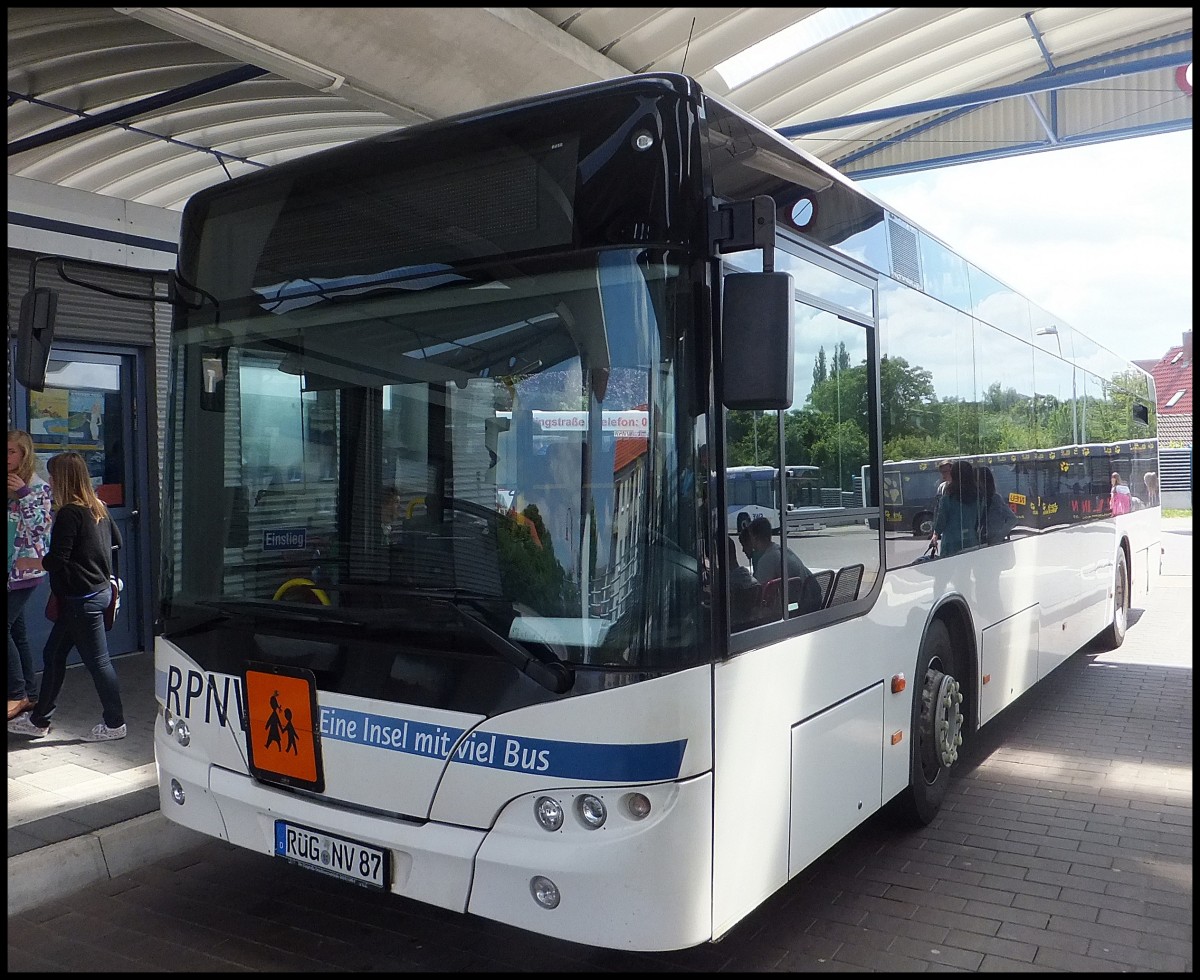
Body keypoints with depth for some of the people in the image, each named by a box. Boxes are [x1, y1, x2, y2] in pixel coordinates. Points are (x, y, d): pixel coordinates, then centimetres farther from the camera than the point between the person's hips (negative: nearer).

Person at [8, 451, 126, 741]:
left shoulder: (69, 513, -18)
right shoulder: (98, 507, 7)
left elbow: (57, 560, -19)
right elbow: (116, 541, 20)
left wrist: (28, 562, -1)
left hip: (81, 598, -9)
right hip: (98, 589, 9)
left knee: (96, 660, 1)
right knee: (53, 654, 17)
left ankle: (115, 723, 11)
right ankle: (39, 719, 28)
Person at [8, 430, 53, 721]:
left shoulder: (38, 485, -8)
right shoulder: (9, 485, 11)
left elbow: (39, 525, -14)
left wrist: (23, 493, -21)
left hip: (25, 569, -7)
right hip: (11, 569, 7)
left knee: (9, 627, -11)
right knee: (17, 630, 11)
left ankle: (18, 694, 0)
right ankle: (30, 694, 19)